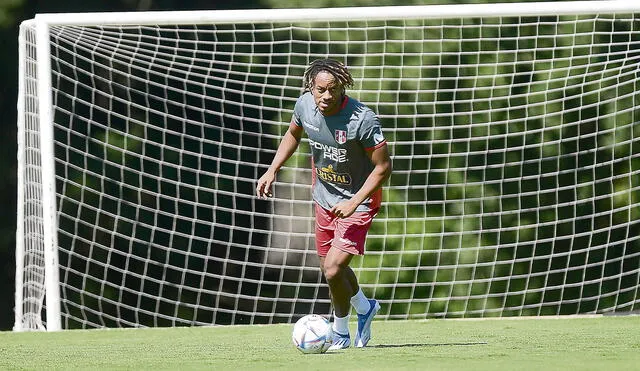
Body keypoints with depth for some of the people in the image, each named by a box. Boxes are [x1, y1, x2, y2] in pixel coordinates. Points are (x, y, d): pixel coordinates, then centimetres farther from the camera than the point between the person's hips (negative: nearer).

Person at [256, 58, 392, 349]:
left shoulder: (362, 119, -29)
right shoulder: (305, 105, -12)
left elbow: (383, 167, -21)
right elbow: (293, 134, 12)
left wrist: (354, 203, -27)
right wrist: (272, 170, 3)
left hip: (357, 202, -6)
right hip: (324, 198, 6)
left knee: (333, 269, -16)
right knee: (328, 267, 18)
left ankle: (340, 333, 11)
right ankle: (365, 308, 48)